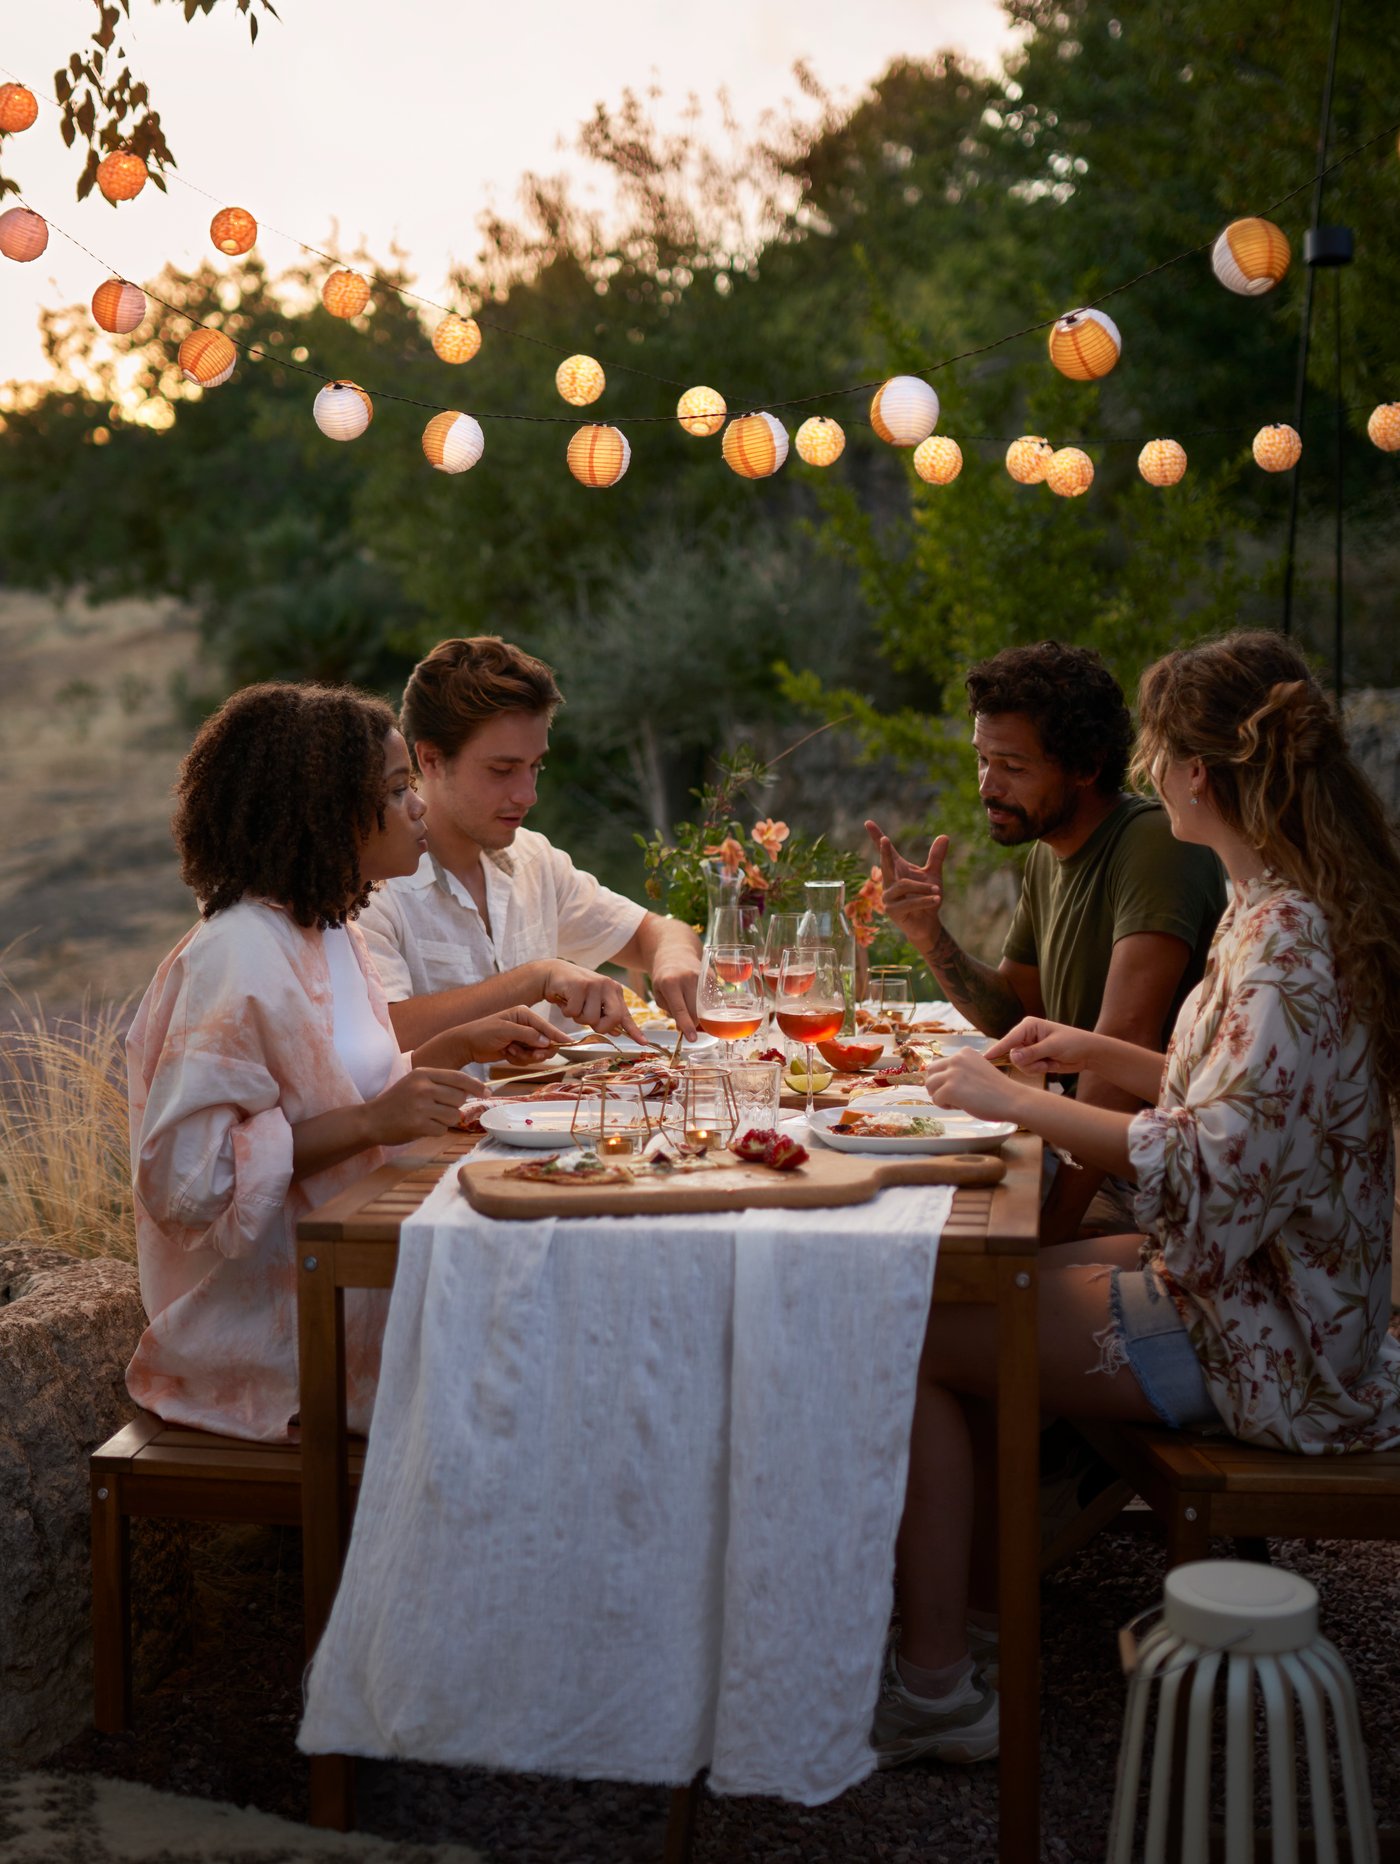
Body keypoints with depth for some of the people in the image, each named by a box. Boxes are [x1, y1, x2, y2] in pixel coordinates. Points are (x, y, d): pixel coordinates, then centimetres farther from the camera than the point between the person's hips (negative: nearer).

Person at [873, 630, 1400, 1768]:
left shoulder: (1288, 936, -24)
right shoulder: (1289, 905, 8)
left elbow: (1212, 1167, -29)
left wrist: (1017, 1101, -21)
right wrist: (1097, 1056, 11)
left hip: (1261, 1343, -10)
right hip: (1250, 1283, 10)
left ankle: (938, 1686, 0)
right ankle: (976, 1600, 21)